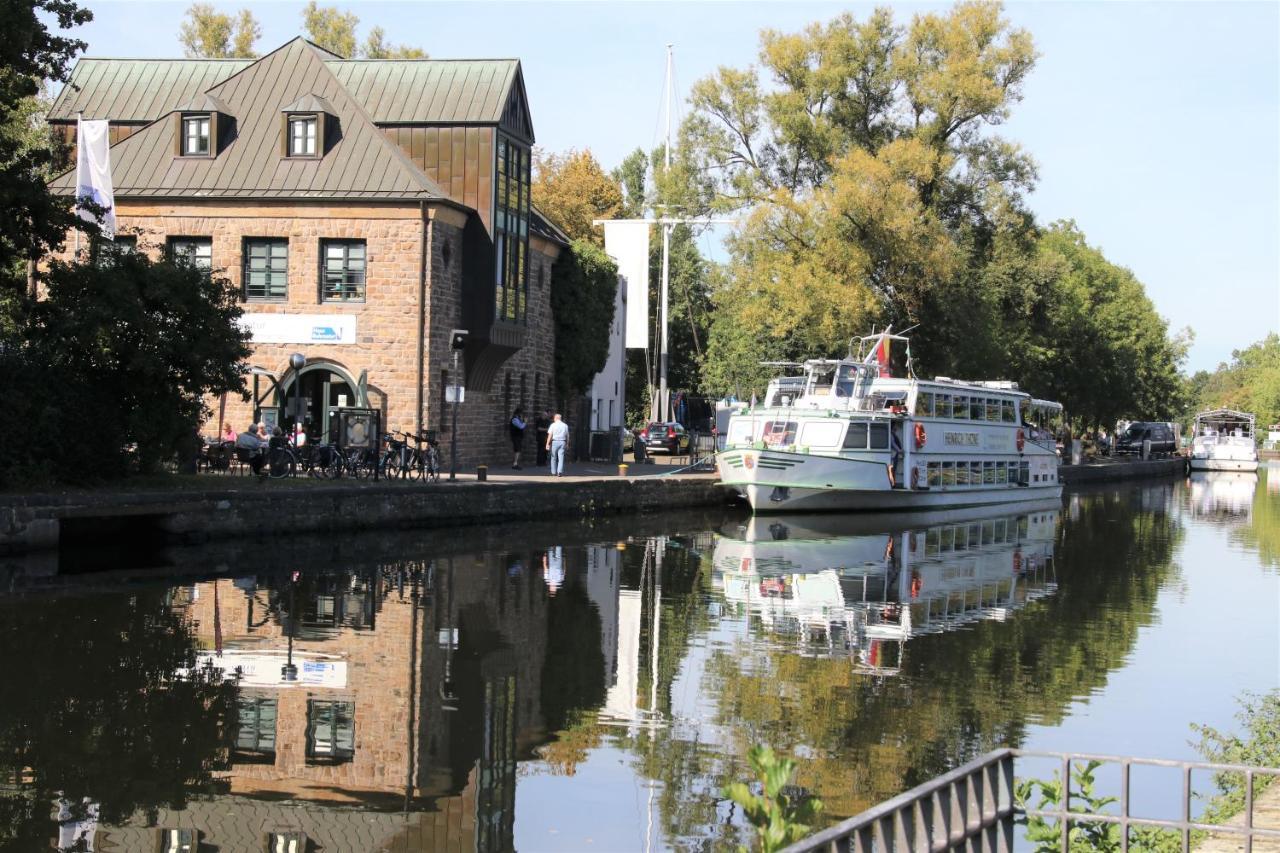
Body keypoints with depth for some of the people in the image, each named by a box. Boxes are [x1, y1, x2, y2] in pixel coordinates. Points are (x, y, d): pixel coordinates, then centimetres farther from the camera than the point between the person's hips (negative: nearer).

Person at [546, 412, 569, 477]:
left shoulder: (553, 425, -3)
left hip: (554, 442, -2)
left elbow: (550, 435, -9)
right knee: (561, 457, -1)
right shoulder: (565, 425, 8)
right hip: (562, 442, 2)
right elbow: (567, 436, 13)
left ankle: (554, 472, 15)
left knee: (554, 458, 10)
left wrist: (547, 444, -10)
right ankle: (560, 472, -15)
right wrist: (567, 443, 23)